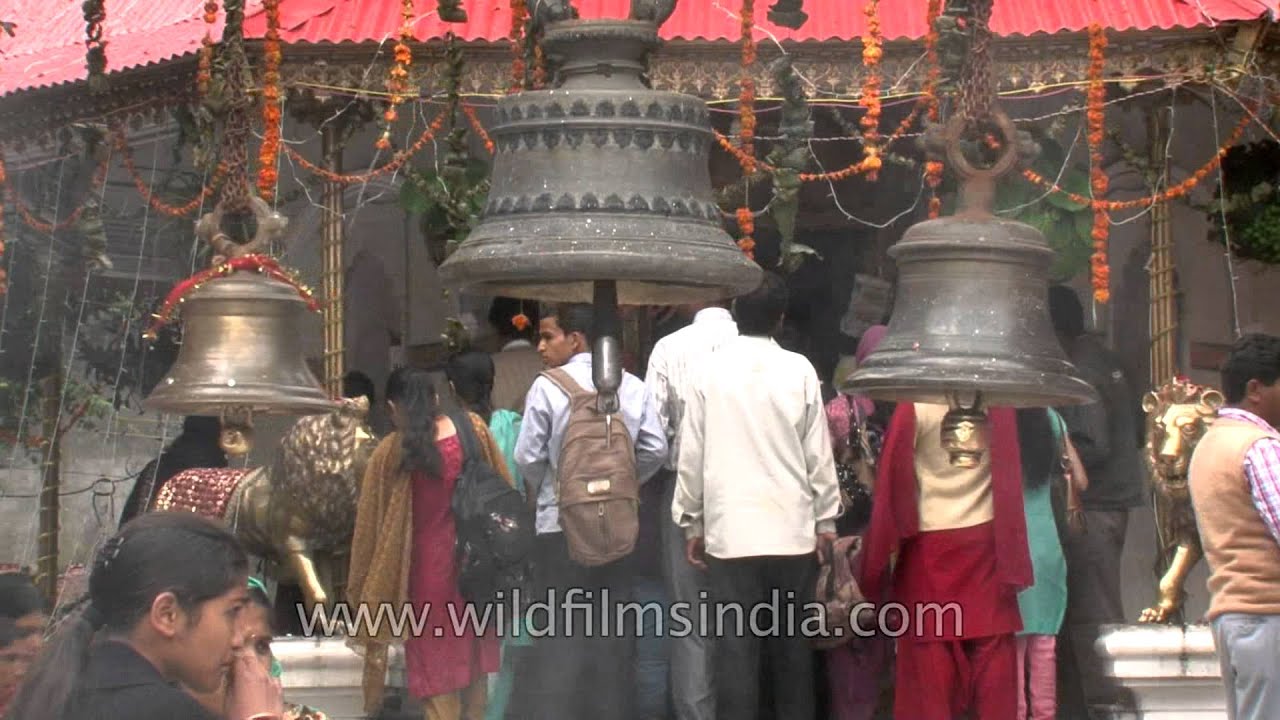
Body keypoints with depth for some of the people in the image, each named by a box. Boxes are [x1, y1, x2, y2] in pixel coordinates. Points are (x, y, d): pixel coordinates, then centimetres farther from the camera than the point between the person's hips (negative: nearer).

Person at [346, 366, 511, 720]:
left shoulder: (390, 453, -10)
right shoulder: (473, 429, -3)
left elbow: (370, 524, -4)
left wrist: (362, 593, 4)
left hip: (428, 564, -3)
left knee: (436, 666, 6)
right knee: (474, 657, 16)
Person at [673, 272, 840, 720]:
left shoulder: (710, 370, -2)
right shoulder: (799, 371, -2)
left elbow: (691, 454, 0)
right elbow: (818, 453, 1)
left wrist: (691, 521, 9)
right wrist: (825, 519, 10)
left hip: (730, 532, -1)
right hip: (792, 531, 1)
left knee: (736, 647, 0)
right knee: (792, 645, 11)